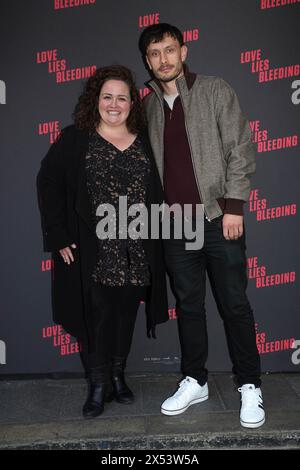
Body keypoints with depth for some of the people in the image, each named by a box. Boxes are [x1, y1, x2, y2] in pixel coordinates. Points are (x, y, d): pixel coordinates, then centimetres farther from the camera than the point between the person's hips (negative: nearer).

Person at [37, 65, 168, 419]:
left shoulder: (145, 143, 9)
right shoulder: (75, 140, 0)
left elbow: (157, 193, 11)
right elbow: (48, 183, -2)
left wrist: (155, 240, 3)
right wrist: (59, 237, -9)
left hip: (136, 252, 3)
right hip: (91, 252, -3)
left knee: (126, 315, 12)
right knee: (97, 316, 1)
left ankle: (118, 377, 31)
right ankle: (98, 386, 19)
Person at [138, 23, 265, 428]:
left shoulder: (216, 91, 1)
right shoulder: (148, 106, 11)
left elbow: (240, 151, -4)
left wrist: (233, 206, -11)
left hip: (218, 217, -3)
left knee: (234, 304, 3)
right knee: (188, 305, 11)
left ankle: (250, 386, 19)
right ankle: (194, 381, 26)